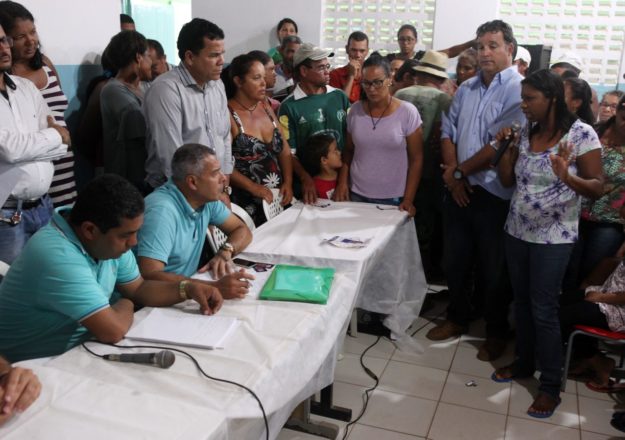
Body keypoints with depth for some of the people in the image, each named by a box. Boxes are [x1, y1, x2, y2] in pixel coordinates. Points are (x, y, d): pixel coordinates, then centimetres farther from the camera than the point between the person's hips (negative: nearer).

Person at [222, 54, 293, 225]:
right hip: (247, 204, -6)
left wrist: (288, 182, -2)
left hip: (278, 198, 7)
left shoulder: (265, 107, 8)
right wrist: (253, 187, -17)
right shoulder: (227, 115, -13)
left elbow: (284, 149, 10)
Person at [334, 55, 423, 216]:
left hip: (393, 198, -2)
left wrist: (408, 199, -11)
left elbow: (416, 159, -6)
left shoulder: (407, 112, -8)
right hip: (357, 194, 3)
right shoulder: (355, 111, 1)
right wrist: (342, 182, -2)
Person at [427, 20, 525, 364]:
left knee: (493, 269, 8)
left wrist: (458, 169, -9)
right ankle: (457, 318, 37)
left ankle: (496, 333, 27)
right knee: (455, 261, 16)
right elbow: (448, 133, 10)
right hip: (458, 190, 6)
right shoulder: (466, 89, 9)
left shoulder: (518, 90, -11)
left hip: (494, 194, -5)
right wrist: (453, 175, -5)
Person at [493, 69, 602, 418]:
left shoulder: (581, 134, -12)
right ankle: (525, 362, 34)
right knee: (522, 301, 16)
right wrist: (504, 149, -7)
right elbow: (507, 180, 7)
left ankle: (551, 385, 14)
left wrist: (567, 177, -34)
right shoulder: (525, 132, 4)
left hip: (553, 237, -6)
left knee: (544, 309, -2)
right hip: (517, 231, 6)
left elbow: (598, 188, -15)